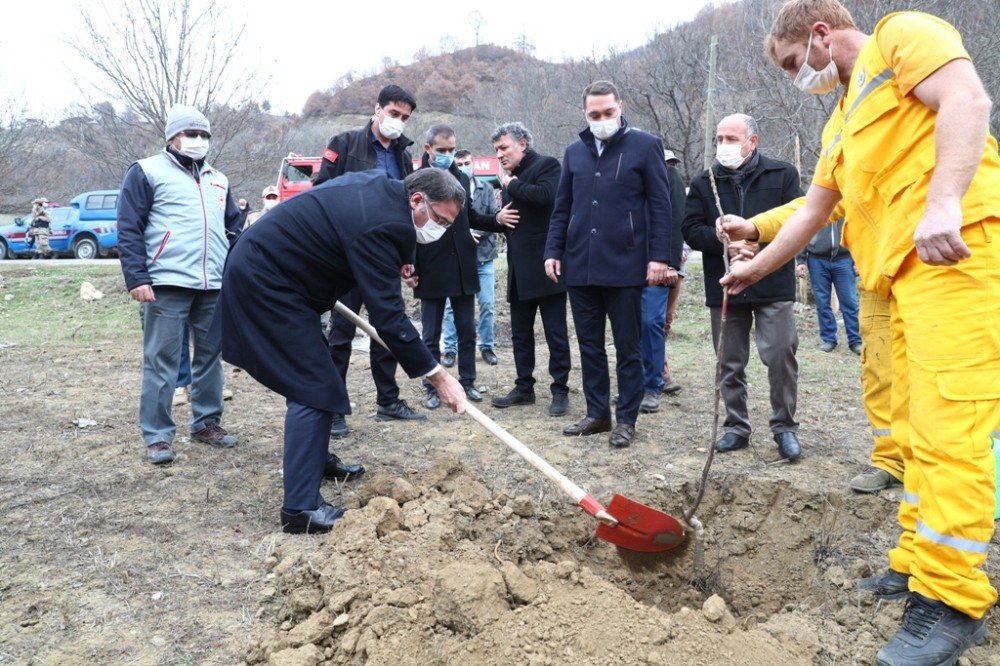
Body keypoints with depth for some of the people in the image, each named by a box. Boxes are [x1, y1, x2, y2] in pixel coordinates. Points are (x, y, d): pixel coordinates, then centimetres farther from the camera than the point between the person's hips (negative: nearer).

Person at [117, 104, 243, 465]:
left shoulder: (218, 180, 21)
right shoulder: (147, 171, 4)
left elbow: (234, 230, 25)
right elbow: (129, 230, -3)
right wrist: (137, 278, -12)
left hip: (216, 286, 6)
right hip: (167, 285, -5)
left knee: (210, 357, 11)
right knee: (161, 361, -3)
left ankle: (207, 422, 23)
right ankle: (157, 435, 3)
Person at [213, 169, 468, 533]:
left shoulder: (382, 186, 3)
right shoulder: (381, 225, -26)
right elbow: (388, 316, -27)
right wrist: (438, 376, -24)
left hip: (259, 267, 11)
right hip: (266, 281, -11)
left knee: (312, 371, 21)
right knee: (314, 386, -12)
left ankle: (315, 458, 38)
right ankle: (300, 507, -11)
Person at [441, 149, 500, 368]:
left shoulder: (486, 188, 6)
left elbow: (494, 217, 1)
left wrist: (477, 234, -15)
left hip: (483, 255, 2)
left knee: (487, 304, 4)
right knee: (452, 305, 2)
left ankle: (486, 346, 18)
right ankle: (450, 349, 13)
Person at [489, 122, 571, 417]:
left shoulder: (547, 165, -7)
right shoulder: (510, 175, 17)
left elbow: (545, 196, -26)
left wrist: (511, 184, -12)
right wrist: (499, 216, 1)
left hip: (545, 266, -8)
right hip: (520, 268, 8)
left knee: (556, 333, 0)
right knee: (520, 333, 13)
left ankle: (560, 391, 8)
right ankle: (524, 387, 23)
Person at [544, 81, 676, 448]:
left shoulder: (645, 145, -1)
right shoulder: (575, 151, 12)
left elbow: (660, 205, -4)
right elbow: (562, 207, 16)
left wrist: (659, 256, -10)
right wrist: (553, 251, 6)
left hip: (625, 266, -4)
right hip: (580, 266, 5)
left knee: (627, 348, 5)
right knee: (590, 345, 11)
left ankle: (626, 419, 15)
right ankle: (597, 413, 23)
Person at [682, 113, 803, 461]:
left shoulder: (782, 175, 3)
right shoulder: (703, 183, 8)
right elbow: (691, 229, 1)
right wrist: (724, 243, -16)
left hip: (773, 286, -2)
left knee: (781, 357, -4)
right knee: (730, 364, 9)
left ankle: (784, 427, 12)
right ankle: (736, 427, 22)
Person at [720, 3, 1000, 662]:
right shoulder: (842, 123, 29)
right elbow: (813, 211, 35)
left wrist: (943, 201, -26)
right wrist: (756, 268, 41)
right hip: (907, 269, 10)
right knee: (916, 425, 9)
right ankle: (917, 561, 18)